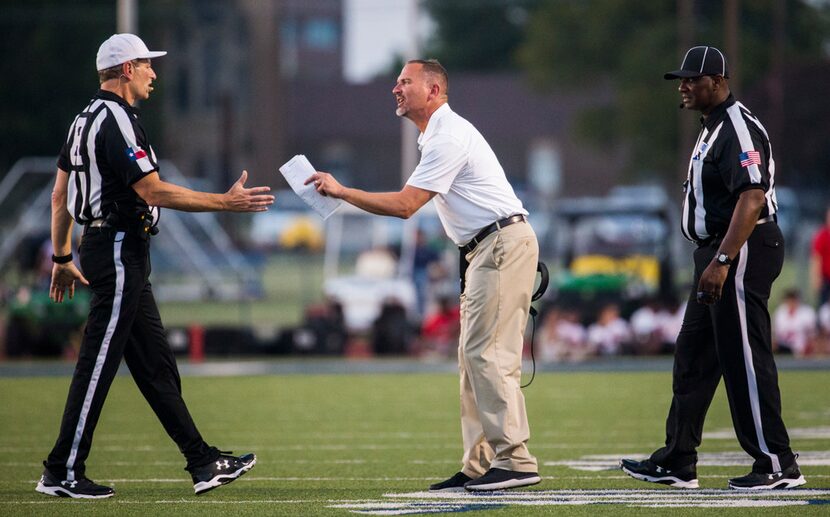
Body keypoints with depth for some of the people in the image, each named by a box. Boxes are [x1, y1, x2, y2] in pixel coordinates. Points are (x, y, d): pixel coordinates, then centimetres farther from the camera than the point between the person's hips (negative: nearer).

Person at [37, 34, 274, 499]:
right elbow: (153, 191, -23)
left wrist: (62, 258, 23)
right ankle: (63, 473, -3)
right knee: (98, 363, -6)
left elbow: (60, 193, 18)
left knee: (156, 364, 10)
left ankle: (204, 462, 13)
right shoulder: (116, 121, -16)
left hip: (102, 247, 11)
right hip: (119, 249, -11)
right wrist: (227, 202, -21)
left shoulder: (87, 119, 15)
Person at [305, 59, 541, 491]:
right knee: (473, 356, 8)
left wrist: (342, 192, -13)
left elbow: (404, 205, -18)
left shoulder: (448, 137, -14)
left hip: (504, 243, -11)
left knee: (487, 354, -15)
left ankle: (514, 460, -17)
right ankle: (480, 465, 7)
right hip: (484, 250, 11)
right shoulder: (437, 136, 20)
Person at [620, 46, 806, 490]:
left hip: (744, 252, -11)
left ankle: (778, 466, -7)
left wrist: (722, 261, -30)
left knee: (745, 360, -10)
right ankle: (676, 463, 18)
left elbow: (752, 198, -25)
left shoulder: (739, 128, -15)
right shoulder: (713, 129, 18)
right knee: (693, 356, 12)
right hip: (718, 255, 11)